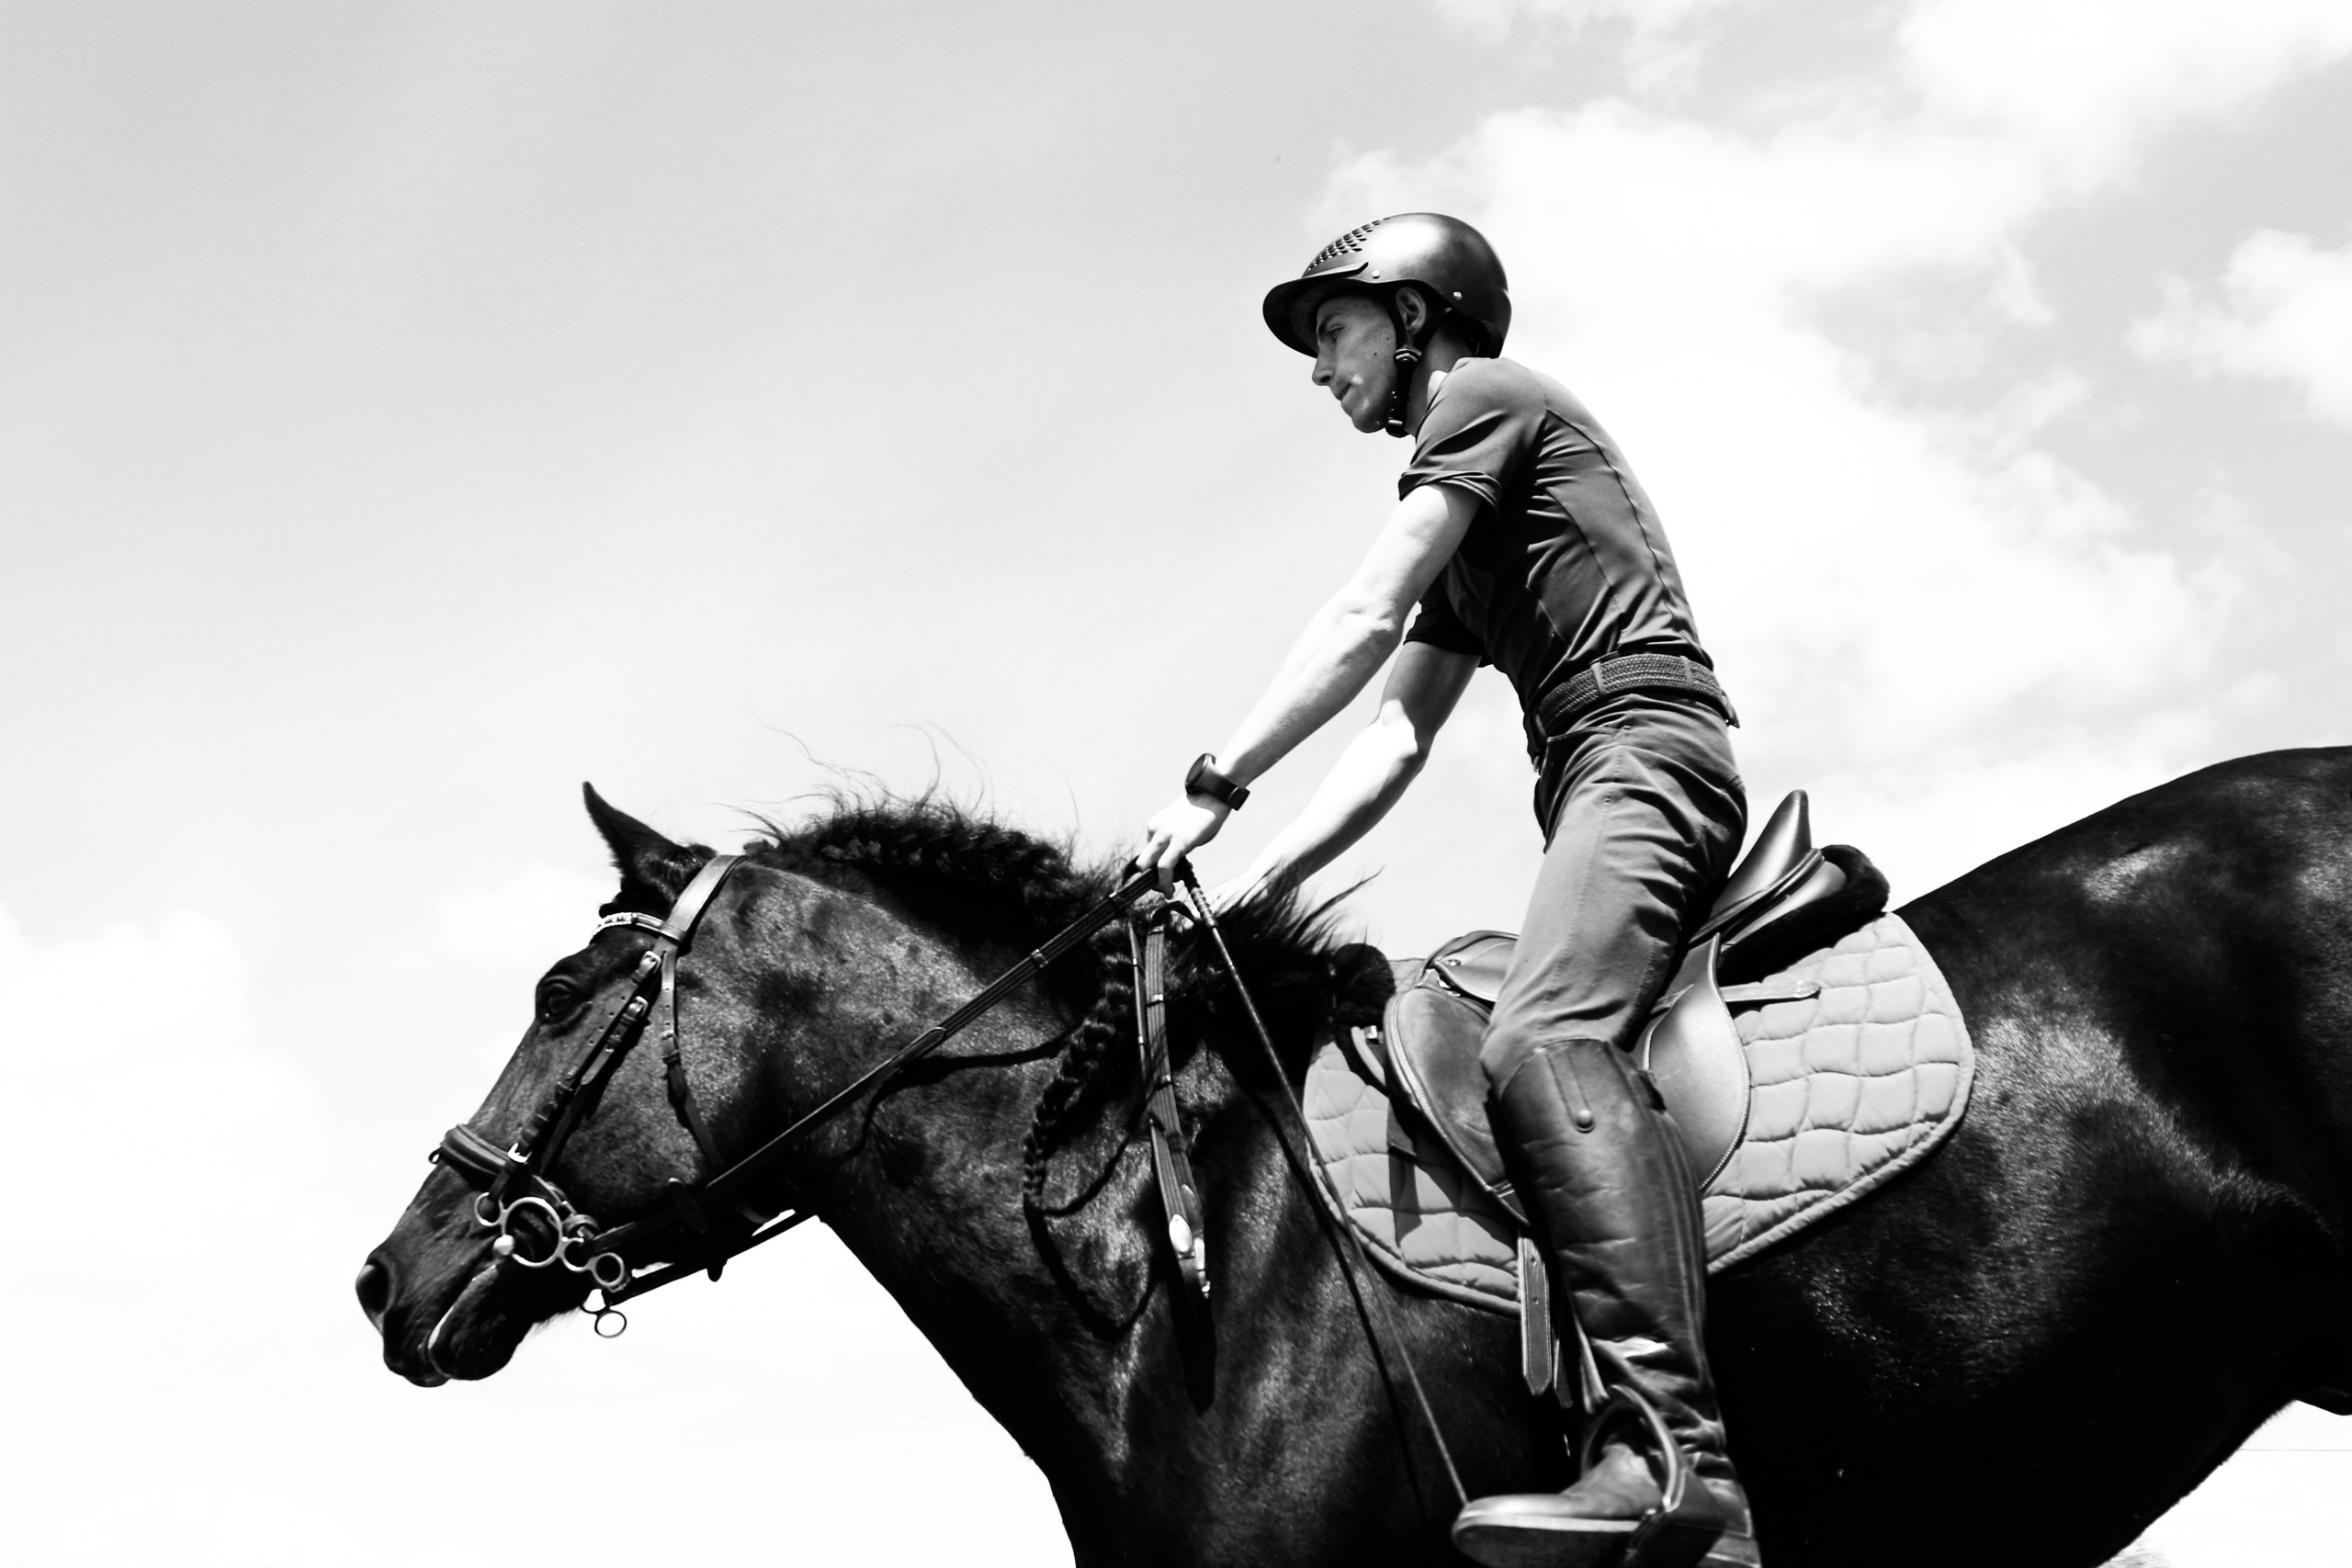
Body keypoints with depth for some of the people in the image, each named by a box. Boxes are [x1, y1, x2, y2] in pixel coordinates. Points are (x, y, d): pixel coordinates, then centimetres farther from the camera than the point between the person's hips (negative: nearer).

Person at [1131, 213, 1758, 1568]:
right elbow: (1399, 739, 24)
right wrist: (1262, 879, 13)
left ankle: (1676, 1447, -45)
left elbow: (1362, 623, -5)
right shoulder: (1466, 556, 32)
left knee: (1542, 1038, -30)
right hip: (1595, 788, 10)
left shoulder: (1483, 395, 5)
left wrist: (1214, 787, -8)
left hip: (1643, 742, -10)